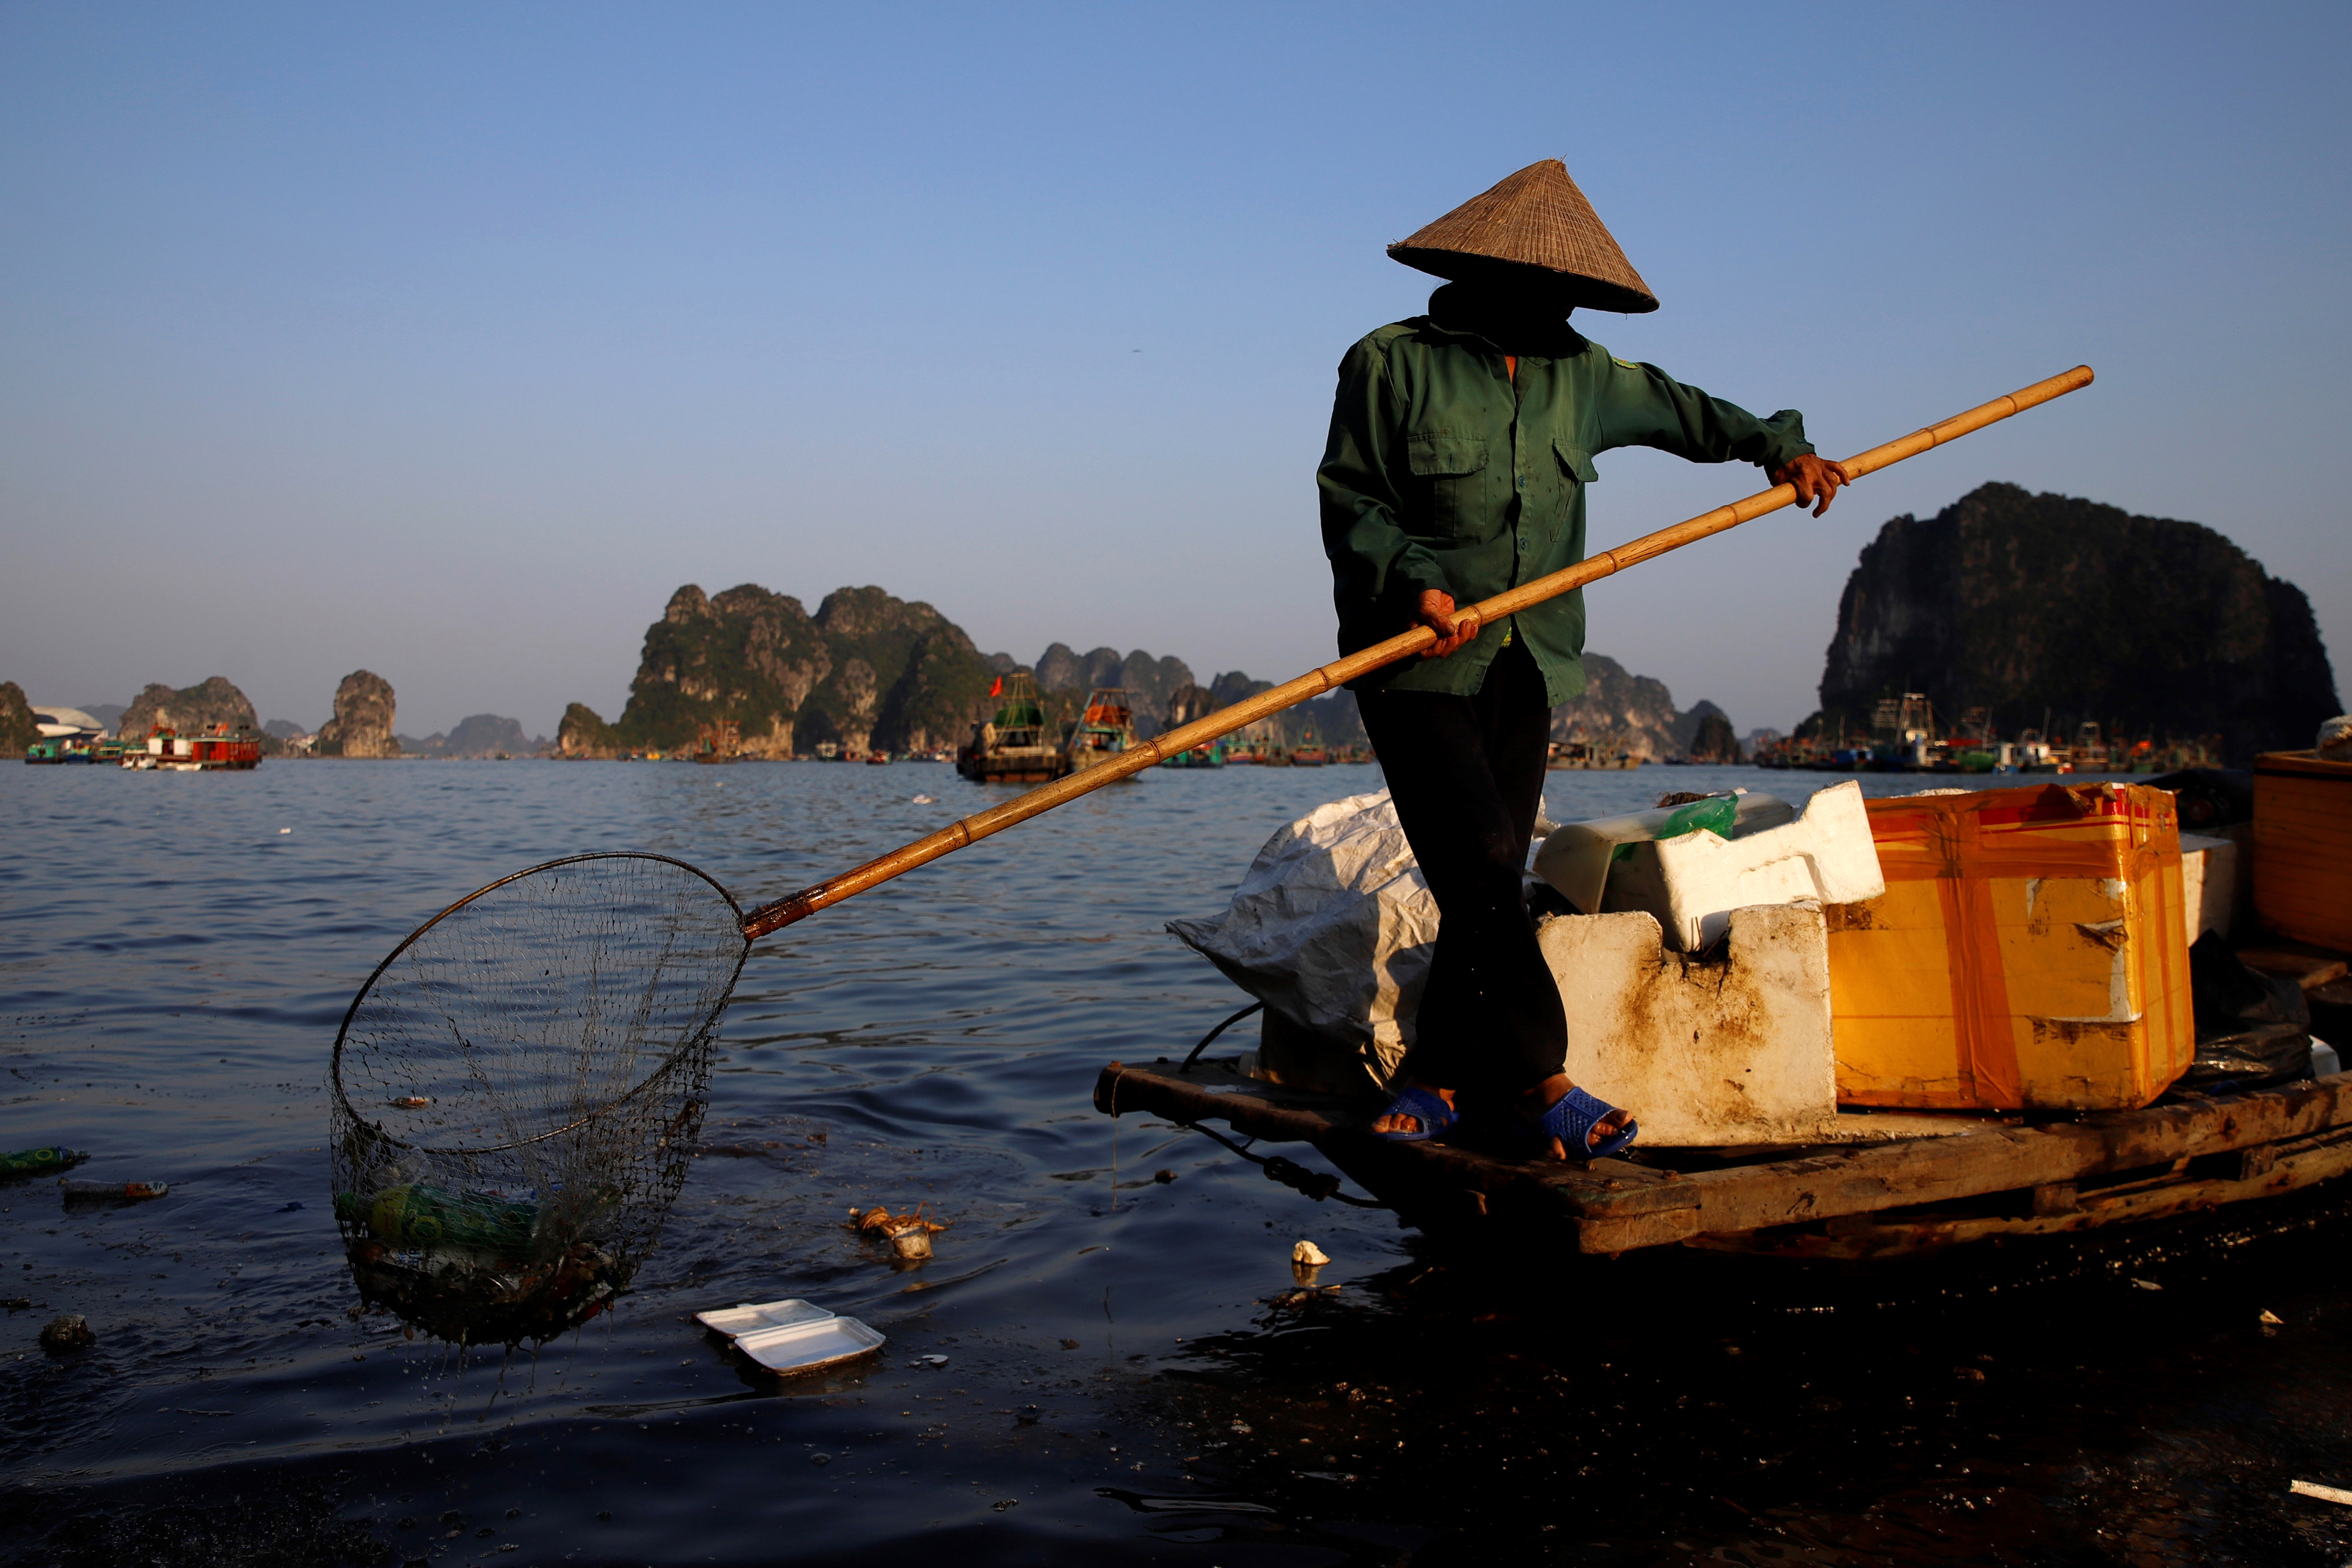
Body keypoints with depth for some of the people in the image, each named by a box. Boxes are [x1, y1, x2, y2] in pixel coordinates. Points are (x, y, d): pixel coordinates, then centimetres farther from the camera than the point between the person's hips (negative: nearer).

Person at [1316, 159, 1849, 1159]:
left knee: (1492, 879, 3)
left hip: (1527, 664, 6)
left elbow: (1671, 407, 31)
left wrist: (1776, 445, 22)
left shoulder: (1576, 374, 14)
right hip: (1418, 663, -6)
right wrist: (1413, 581, -20)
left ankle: (1439, 1076, 13)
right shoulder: (1392, 364, -4)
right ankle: (1536, 1080, -6)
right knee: (1479, 862, -15)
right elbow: (1349, 500, -5)